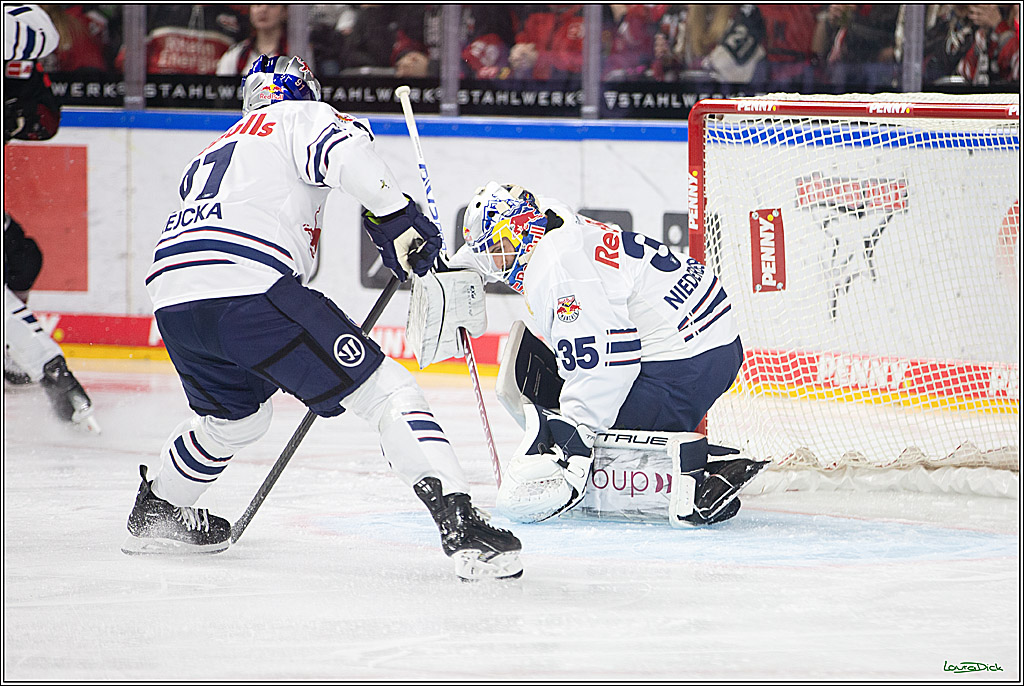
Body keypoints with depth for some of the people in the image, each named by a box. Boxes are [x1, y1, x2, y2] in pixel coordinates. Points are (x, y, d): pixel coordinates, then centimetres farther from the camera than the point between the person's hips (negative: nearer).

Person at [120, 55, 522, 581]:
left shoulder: (215, 152, 38)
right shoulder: (302, 117, 16)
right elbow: (344, 151, -9)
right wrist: (396, 217, -5)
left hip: (171, 297, 8)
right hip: (247, 287, -8)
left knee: (237, 414, 36)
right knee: (386, 391, -6)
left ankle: (153, 514, 51)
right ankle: (460, 526, -23)